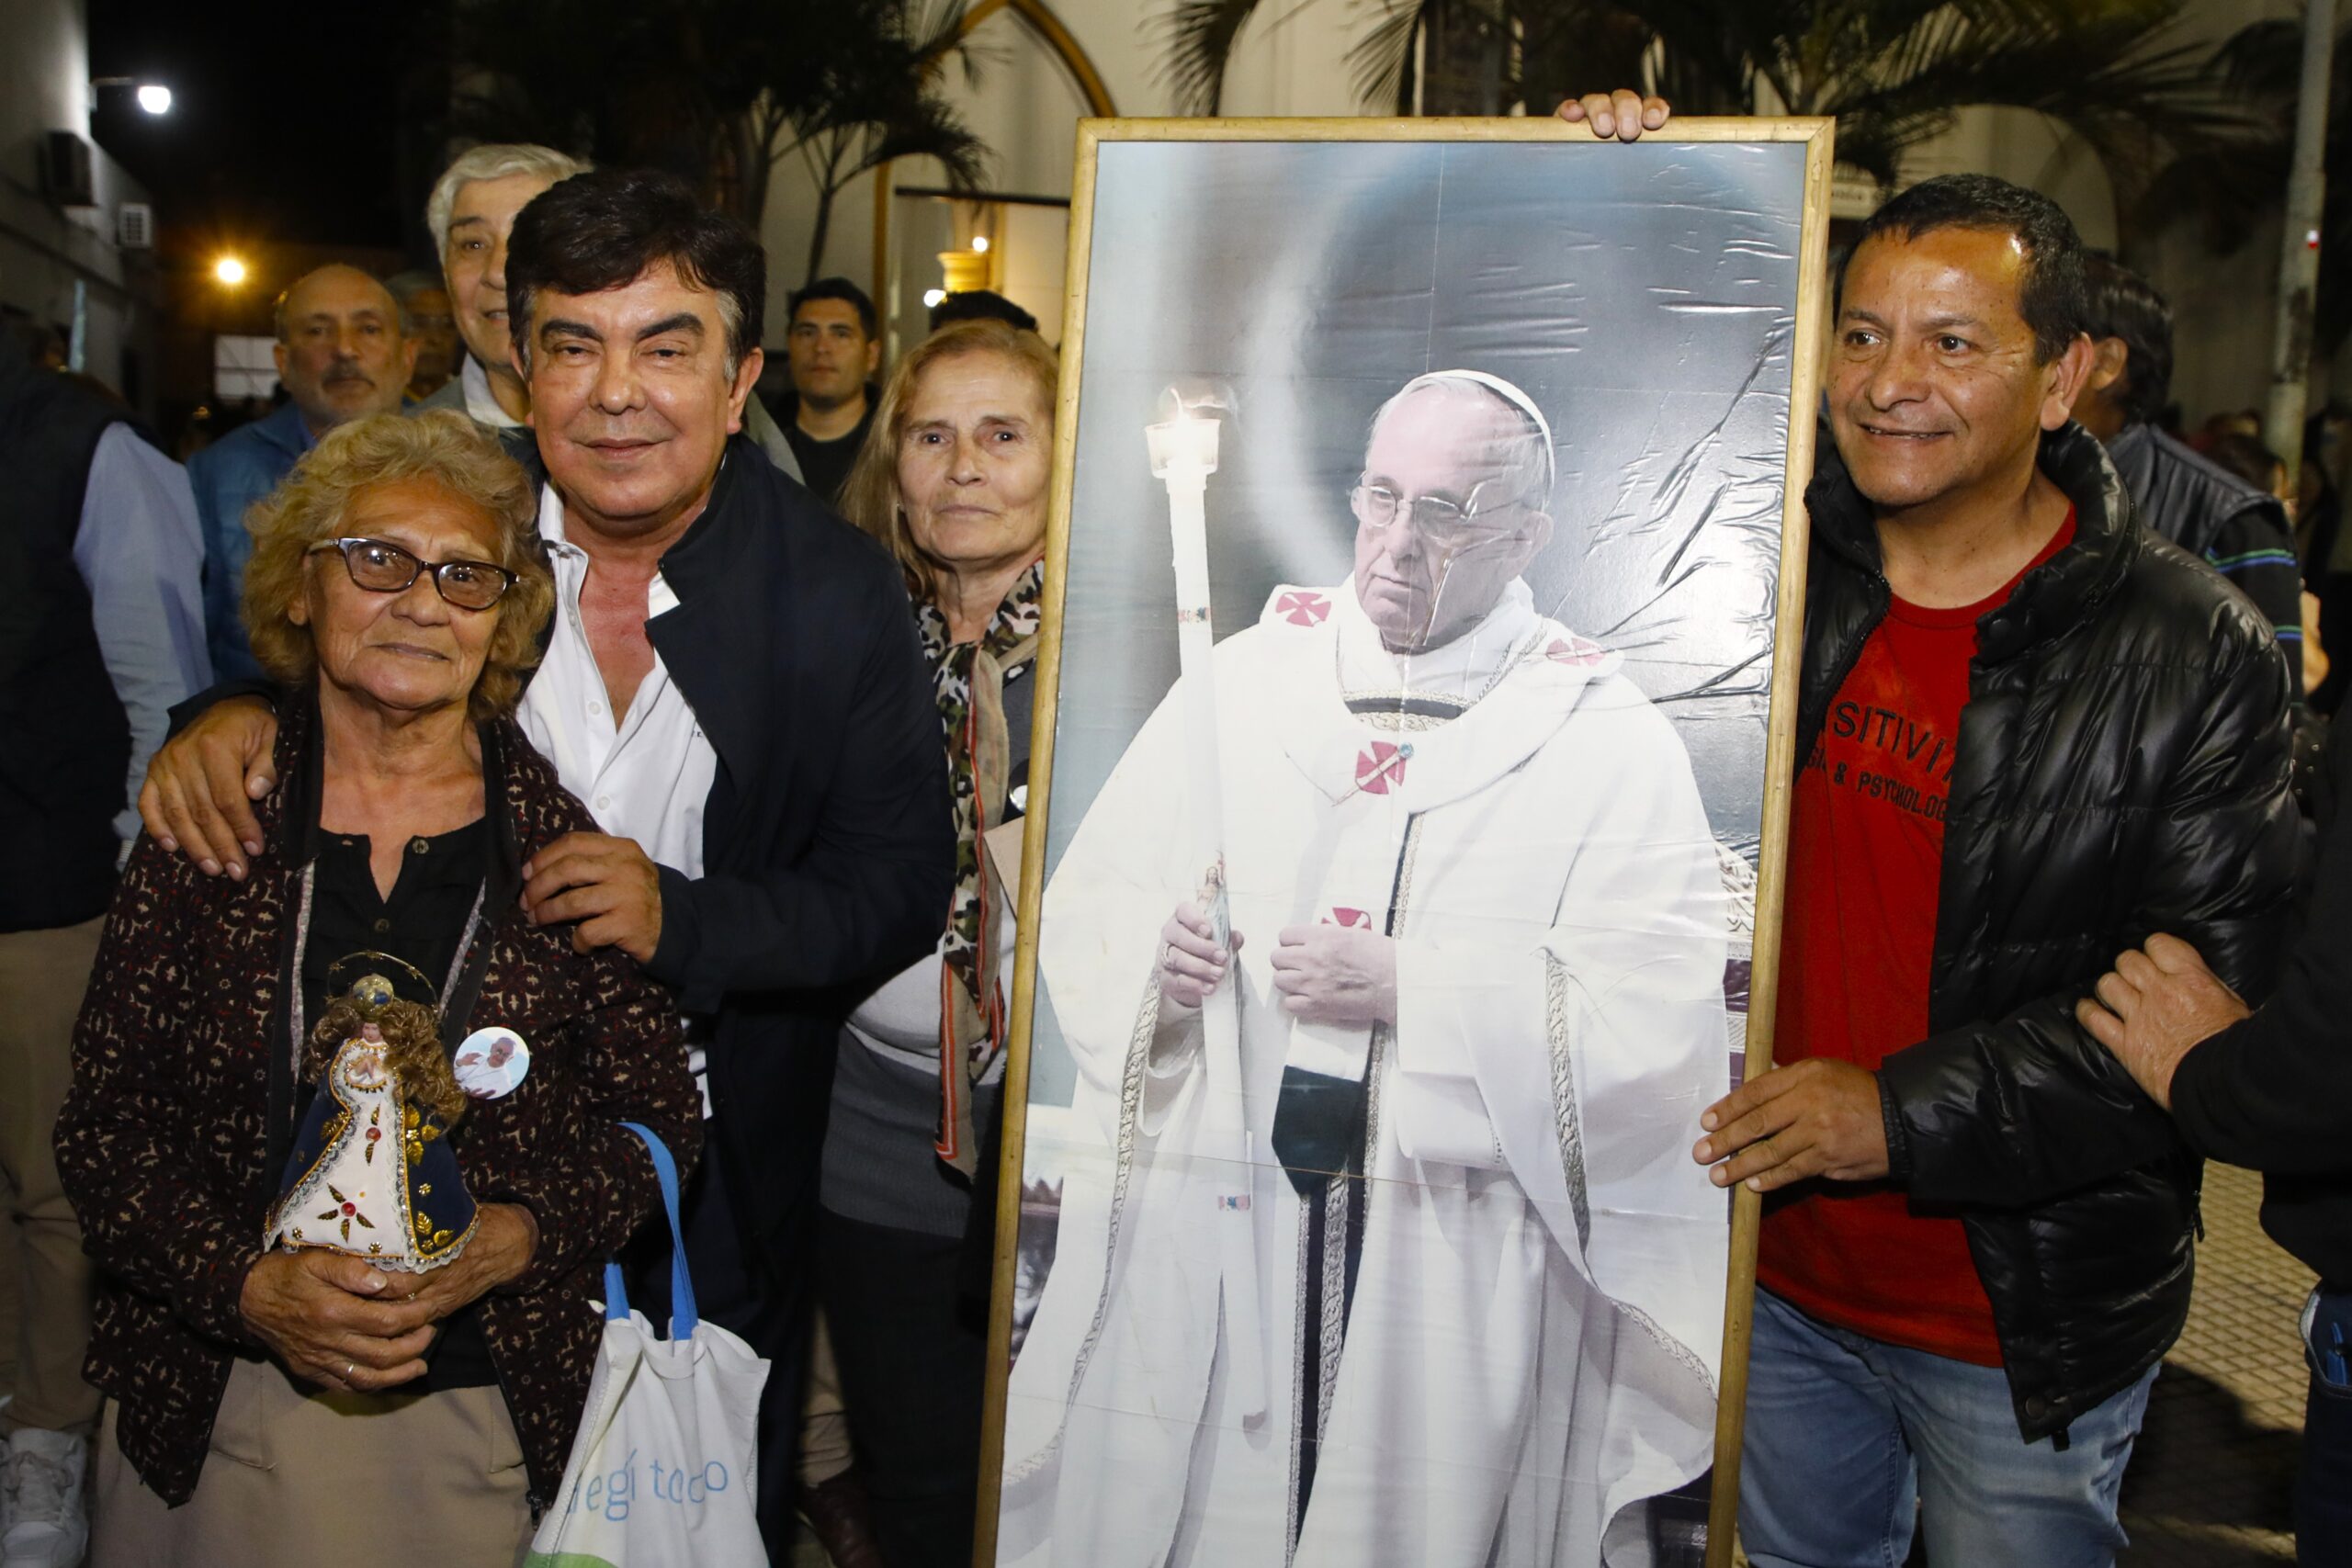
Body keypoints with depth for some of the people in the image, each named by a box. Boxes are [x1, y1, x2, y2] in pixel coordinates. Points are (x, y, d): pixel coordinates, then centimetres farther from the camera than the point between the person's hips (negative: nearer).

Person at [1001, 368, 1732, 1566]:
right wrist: (1151, 952, -14)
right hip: (1203, 1227, 2)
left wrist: (1411, 990, -18)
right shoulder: (1245, 677, 7)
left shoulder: (1612, 743, -2)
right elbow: (1085, 906, 8)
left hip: (1459, 1262, -2)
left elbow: (1660, 1023, -12)